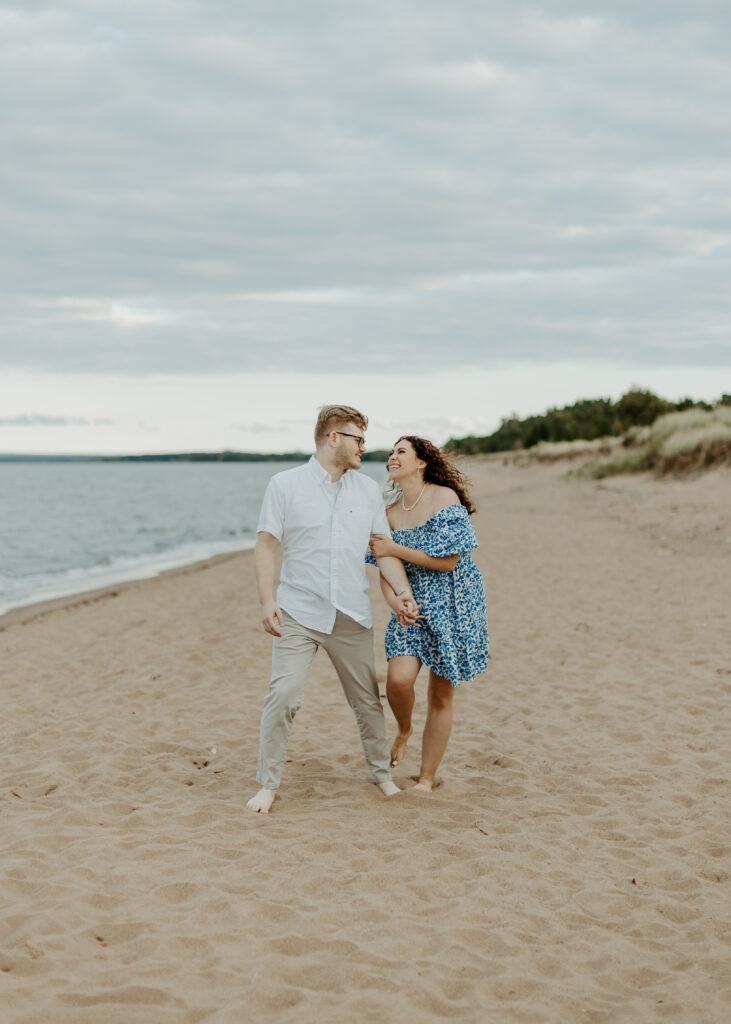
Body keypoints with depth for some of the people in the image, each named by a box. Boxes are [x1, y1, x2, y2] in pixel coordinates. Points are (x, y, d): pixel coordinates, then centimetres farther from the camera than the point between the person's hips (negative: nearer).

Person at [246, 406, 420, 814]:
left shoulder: (369, 490, 11)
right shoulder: (286, 484, 0)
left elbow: (384, 548, 9)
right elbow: (266, 546, -2)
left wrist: (403, 590, -7)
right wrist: (267, 600, -12)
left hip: (352, 615, 3)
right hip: (299, 612, -3)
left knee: (367, 698, 10)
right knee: (284, 695, -12)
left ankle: (382, 773, 27)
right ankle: (268, 783, 0)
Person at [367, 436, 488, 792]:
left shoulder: (445, 497, -11)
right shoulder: (390, 513, 5)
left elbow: (448, 561, -16)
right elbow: (384, 568, 6)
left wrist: (395, 549, -14)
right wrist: (394, 600, -14)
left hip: (452, 605, -3)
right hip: (412, 606, 3)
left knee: (441, 694, 3)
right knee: (399, 679, -19)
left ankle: (427, 778, 16)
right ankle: (403, 731, 14)